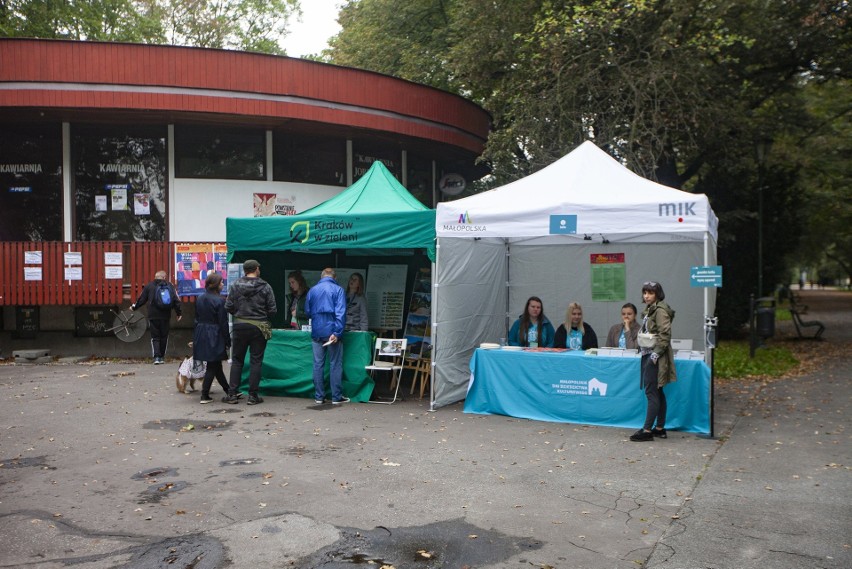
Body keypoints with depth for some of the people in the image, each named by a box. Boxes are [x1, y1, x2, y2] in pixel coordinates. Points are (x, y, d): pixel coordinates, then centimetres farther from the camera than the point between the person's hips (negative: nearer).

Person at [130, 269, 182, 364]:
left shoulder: (149, 286, 1)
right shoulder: (170, 286, 3)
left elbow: (141, 299, 6)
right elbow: (176, 300, 0)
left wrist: (134, 307, 23)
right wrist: (179, 313, 7)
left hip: (153, 316, -1)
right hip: (166, 317, 1)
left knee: (155, 337, 4)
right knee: (164, 337, 12)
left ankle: (156, 357, -10)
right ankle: (162, 357, 16)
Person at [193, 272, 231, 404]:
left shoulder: (200, 299, 7)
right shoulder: (219, 300, -14)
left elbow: (197, 318, 12)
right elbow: (223, 323, -14)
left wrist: (196, 337, 18)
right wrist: (228, 341, -7)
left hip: (201, 335, 8)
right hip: (214, 336, -8)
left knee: (216, 365, 15)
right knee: (212, 367, 2)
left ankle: (229, 391, 27)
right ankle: (204, 396, 3)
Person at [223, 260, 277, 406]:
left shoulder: (235, 285, -3)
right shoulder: (265, 287, -6)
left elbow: (228, 306, -4)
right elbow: (272, 310, -7)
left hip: (240, 326, 2)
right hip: (259, 327, -1)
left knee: (237, 360, 12)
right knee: (256, 361, 5)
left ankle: (232, 394, 12)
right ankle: (253, 395, 6)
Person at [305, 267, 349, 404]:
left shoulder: (312, 290, 10)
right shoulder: (338, 290, -2)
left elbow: (307, 312, 15)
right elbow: (340, 313, -13)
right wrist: (337, 332, -17)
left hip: (317, 333, 3)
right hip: (332, 331, -3)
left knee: (318, 365, 8)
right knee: (335, 365, 3)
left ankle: (319, 397, 10)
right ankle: (336, 397, 5)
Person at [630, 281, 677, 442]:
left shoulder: (660, 310, -13)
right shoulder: (649, 310, 16)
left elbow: (665, 334, -19)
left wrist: (657, 353, -21)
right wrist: (643, 350, 15)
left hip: (655, 357, -10)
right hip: (648, 355, 10)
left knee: (651, 392, -9)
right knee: (657, 392, 13)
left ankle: (647, 430, -7)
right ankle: (660, 428, 19)